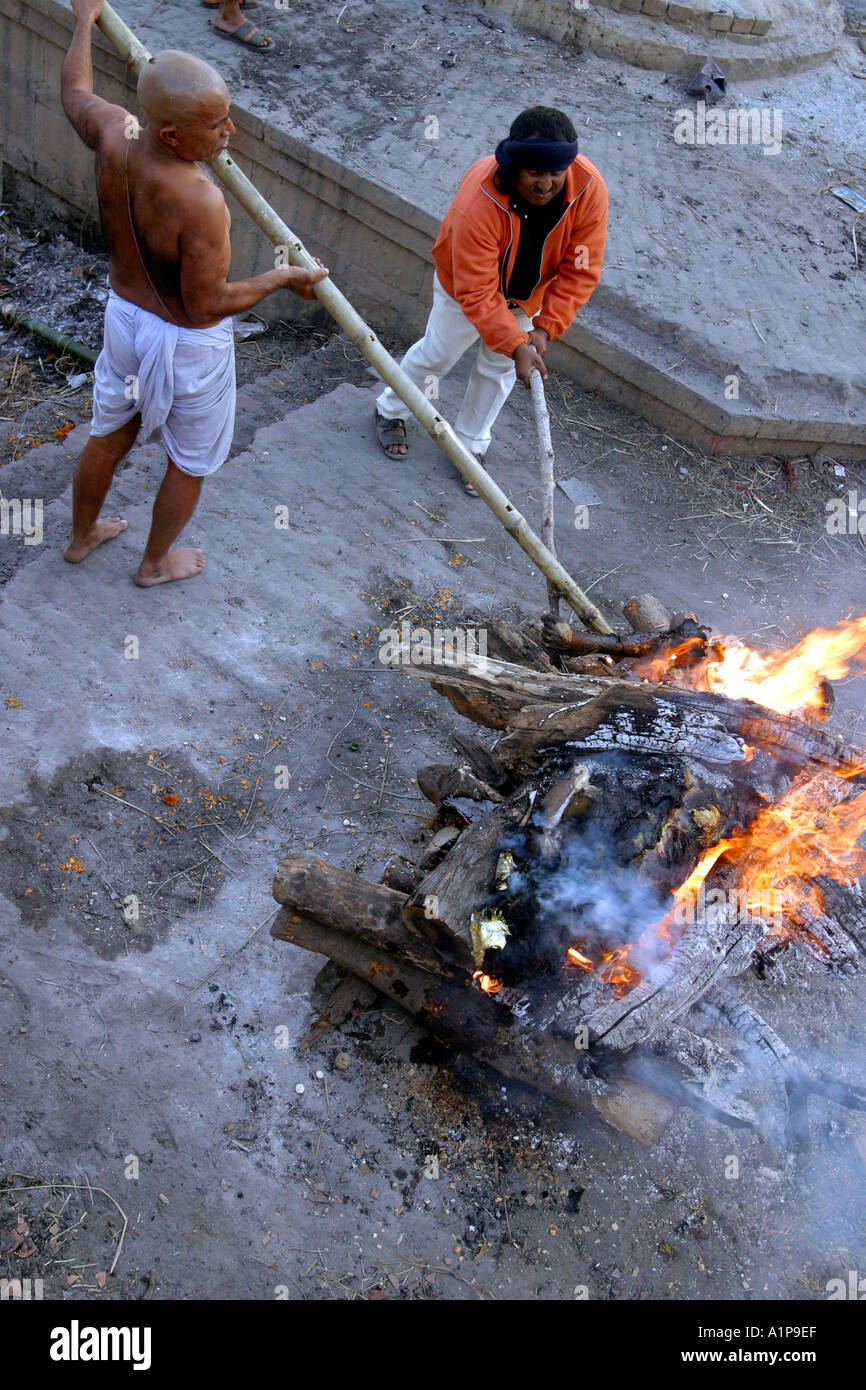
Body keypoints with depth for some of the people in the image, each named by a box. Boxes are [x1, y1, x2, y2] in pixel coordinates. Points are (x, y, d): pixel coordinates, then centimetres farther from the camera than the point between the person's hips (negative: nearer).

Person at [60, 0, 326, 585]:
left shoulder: (114, 136, -15)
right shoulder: (201, 202, -36)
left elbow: (76, 92, 8)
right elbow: (206, 305, -28)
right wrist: (283, 278, -15)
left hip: (123, 314, 7)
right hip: (186, 346, -7)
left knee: (109, 435, 28)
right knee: (191, 463, 20)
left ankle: (82, 535, 52)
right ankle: (156, 562, 41)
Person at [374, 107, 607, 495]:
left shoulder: (589, 190, -32)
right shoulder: (480, 200, -42)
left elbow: (580, 272, -23)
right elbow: (477, 292, -39)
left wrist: (545, 328, -30)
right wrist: (515, 345, -45)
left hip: (529, 293, 3)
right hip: (467, 284, -3)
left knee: (499, 368, 12)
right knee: (437, 354, 11)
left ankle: (470, 445, 34)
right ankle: (390, 411, 40)